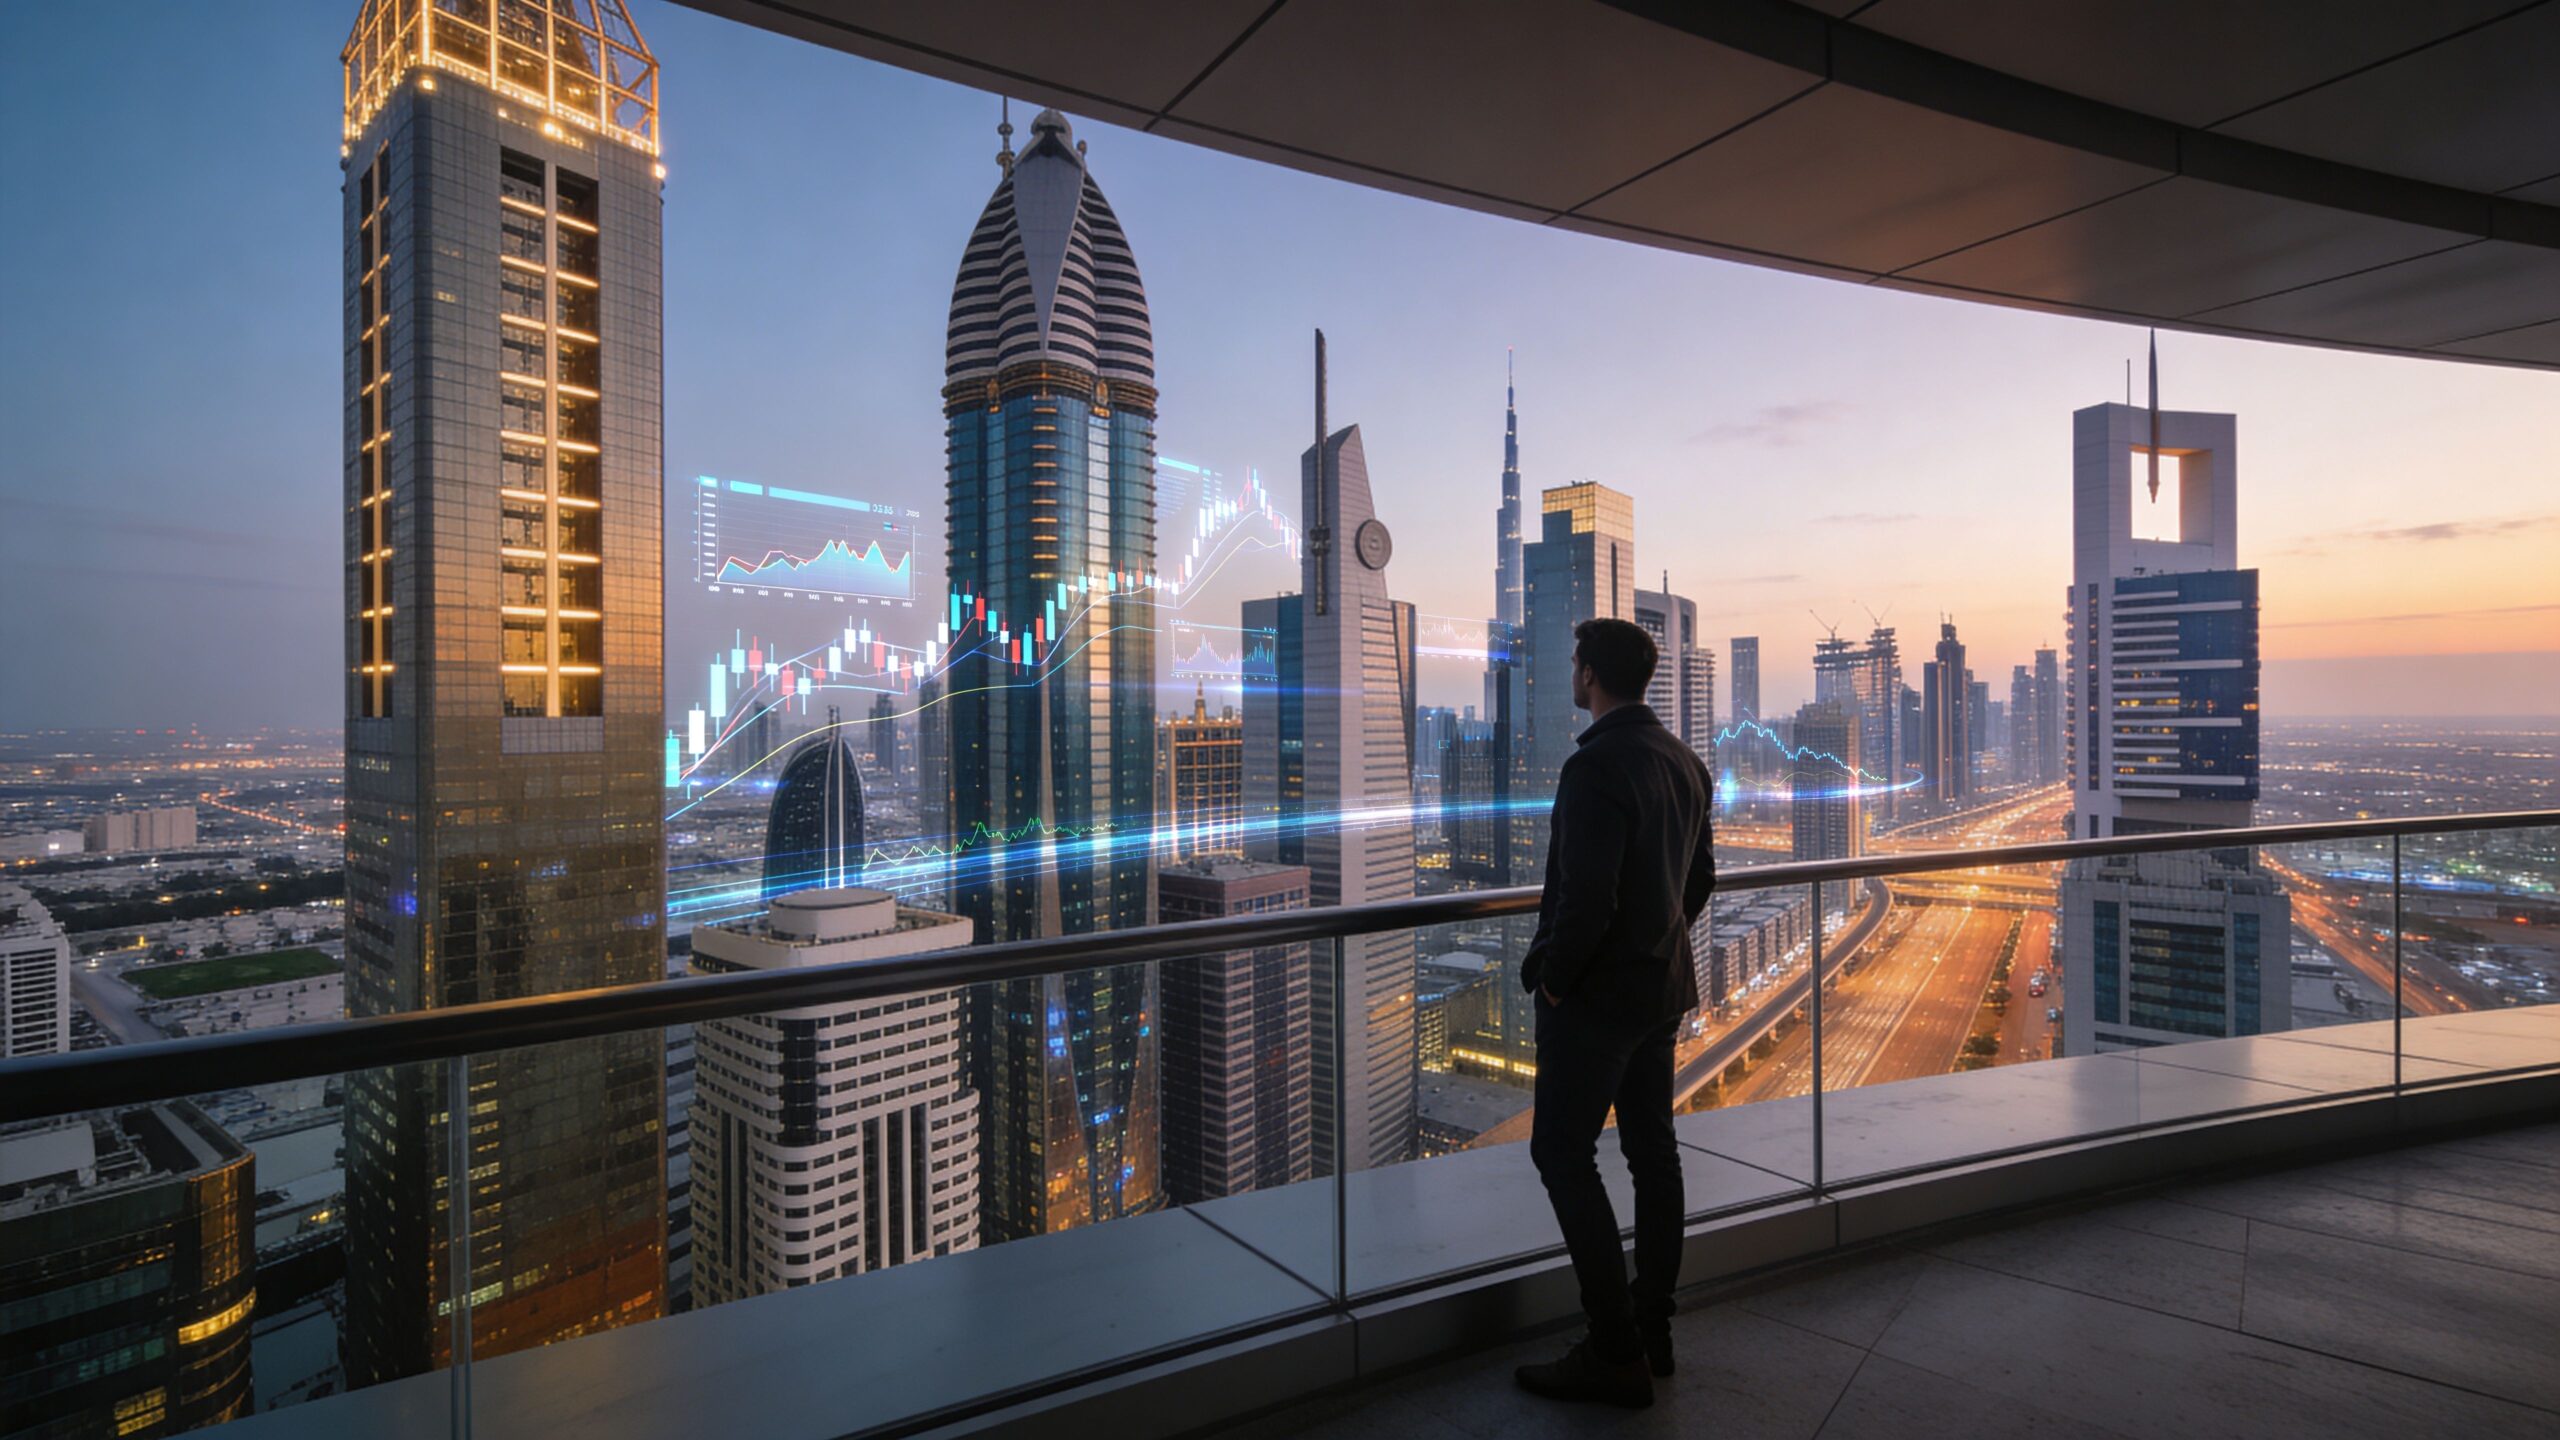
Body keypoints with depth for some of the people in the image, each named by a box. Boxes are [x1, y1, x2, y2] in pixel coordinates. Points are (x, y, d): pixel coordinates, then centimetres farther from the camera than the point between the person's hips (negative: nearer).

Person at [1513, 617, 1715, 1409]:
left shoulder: (1595, 766, -21)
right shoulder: (1683, 761, 7)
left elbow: (1587, 898, -25)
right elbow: (1700, 877, 15)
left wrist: (1552, 978, -12)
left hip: (1597, 995, -9)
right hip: (1662, 987, 9)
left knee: (1563, 1154, 0)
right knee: (1652, 1151, 15)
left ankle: (1617, 1355, 6)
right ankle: (1652, 1330, 28)